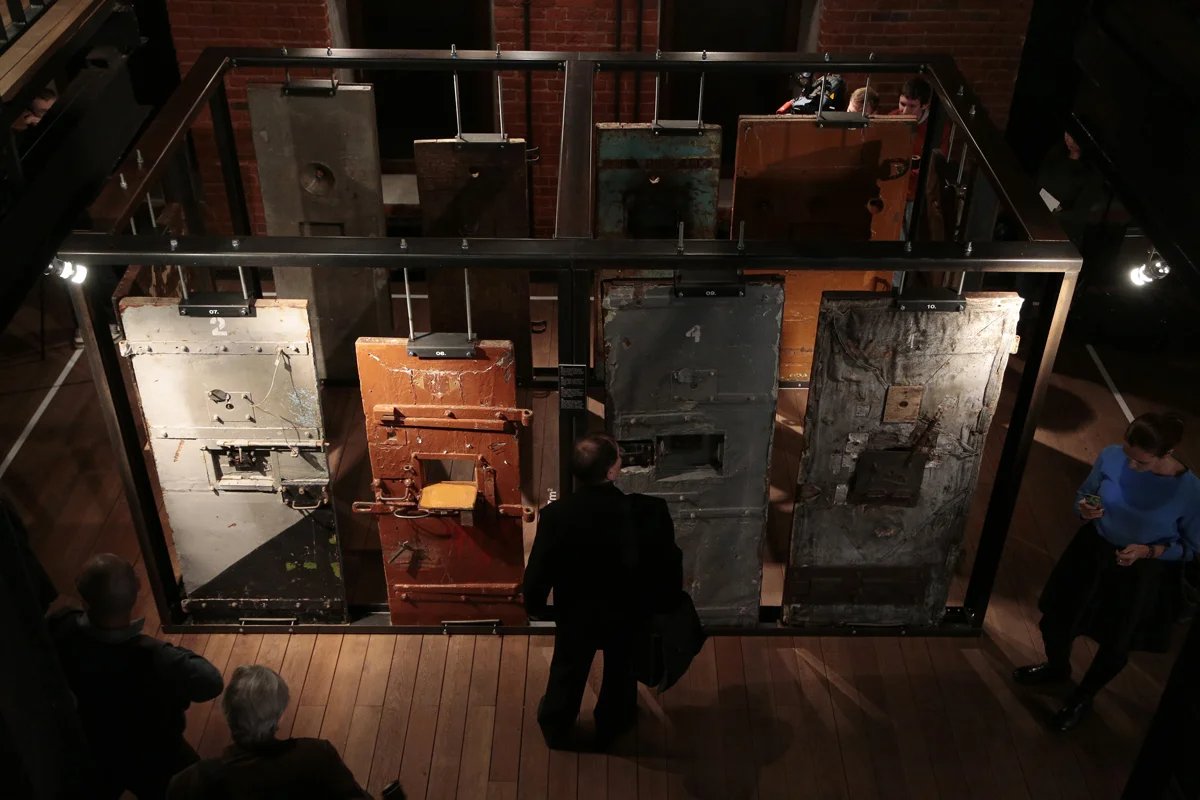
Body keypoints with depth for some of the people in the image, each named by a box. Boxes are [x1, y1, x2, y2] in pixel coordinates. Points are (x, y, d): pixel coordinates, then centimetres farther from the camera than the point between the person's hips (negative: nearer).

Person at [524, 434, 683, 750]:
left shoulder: (555, 515, -29)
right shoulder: (649, 511, -30)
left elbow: (538, 571, -16)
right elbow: (668, 566, -15)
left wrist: (534, 605, 5)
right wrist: (666, 602, 6)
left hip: (575, 614, 0)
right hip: (629, 613, 0)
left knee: (568, 671, 29)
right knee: (620, 671, 30)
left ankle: (556, 728, 55)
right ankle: (611, 727, 55)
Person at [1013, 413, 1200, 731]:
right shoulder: (1111, 456, -19)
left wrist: (1147, 551, -25)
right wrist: (1084, 510, -22)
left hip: (1139, 574, -3)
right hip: (1091, 551, 3)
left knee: (1115, 646, 18)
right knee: (1055, 619, 18)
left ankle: (1082, 698, 48)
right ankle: (1057, 668, 54)